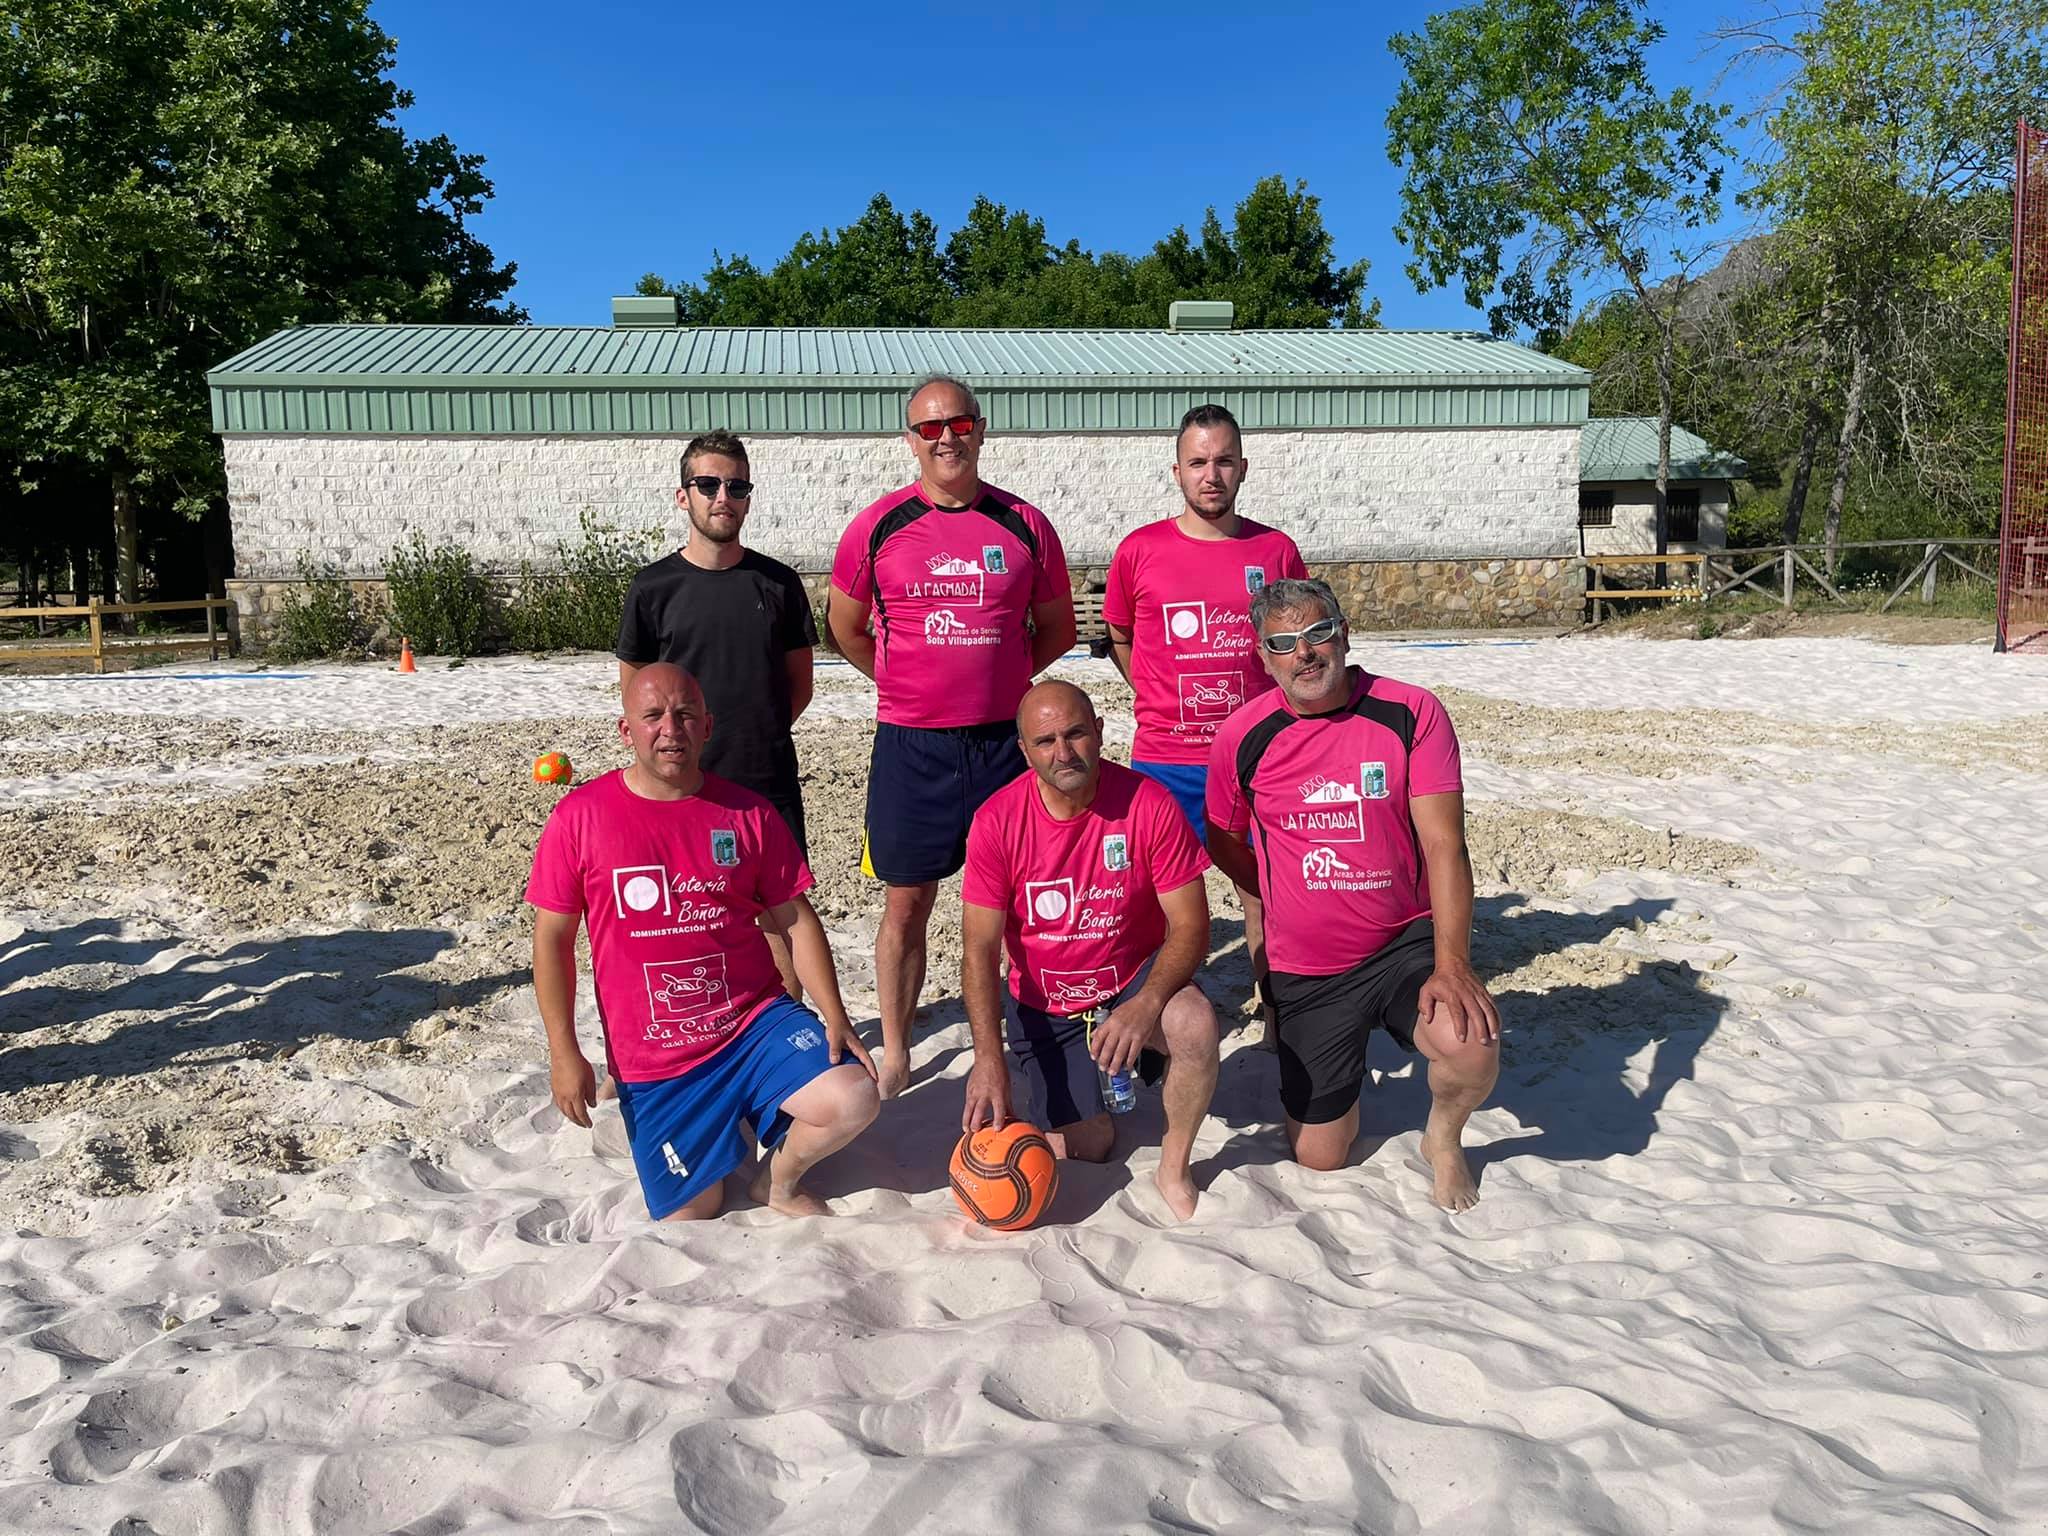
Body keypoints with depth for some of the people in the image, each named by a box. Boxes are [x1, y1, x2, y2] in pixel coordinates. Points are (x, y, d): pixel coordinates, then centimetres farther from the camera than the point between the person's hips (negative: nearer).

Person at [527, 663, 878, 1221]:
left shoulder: (748, 813, -2)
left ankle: (779, 1179, 11)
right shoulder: (581, 816, -6)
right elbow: (552, 940, -2)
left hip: (756, 1021, 1)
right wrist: (564, 1053, -6)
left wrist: (834, 1016, -8)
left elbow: (795, 920, 2)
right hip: (653, 1059, -1)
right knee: (689, 1214, 1)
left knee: (853, 1100, -22)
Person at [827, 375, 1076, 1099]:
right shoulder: (878, 526, 0)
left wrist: (997, 681, 7)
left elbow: (1057, 627, 14)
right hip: (910, 745, -1)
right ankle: (894, 1053, 22)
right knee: (906, 904, 7)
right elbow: (844, 628, 12)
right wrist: (912, 685, 9)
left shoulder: (1024, 524, 3)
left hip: (1004, 739, 1)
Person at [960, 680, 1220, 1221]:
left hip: (1135, 978, -1)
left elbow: (1190, 926, -17)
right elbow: (980, 949, -14)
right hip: (1046, 1003, 1)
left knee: (1195, 1024, -33)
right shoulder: (997, 821, -16)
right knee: (1088, 1147, -6)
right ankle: (1081, 1087, 31)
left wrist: (1147, 1004, -35)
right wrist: (989, 1059, -26)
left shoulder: (1148, 803, -18)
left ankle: (1174, 1167, -6)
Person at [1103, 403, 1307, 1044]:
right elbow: (1119, 639, 13)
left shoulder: (1276, 550, 3)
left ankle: (1277, 1019, 20)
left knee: (1265, 893, 6)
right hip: (1164, 760, -1)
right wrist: (1170, 700, 6)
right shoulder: (1139, 550, -1)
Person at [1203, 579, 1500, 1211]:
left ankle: (1444, 1135, 5)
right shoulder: (1242, 737, -6)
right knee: (1319, 1157, 7)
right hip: (1305, 970, 2)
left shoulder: (1412, 713, -10)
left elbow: (1444, 845, -15)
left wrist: (1451, 964, -25)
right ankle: (1343, 1068, 43)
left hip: (1407, 940, -1)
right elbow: (1223, 841, 12)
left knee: (1472, 1042, -32)